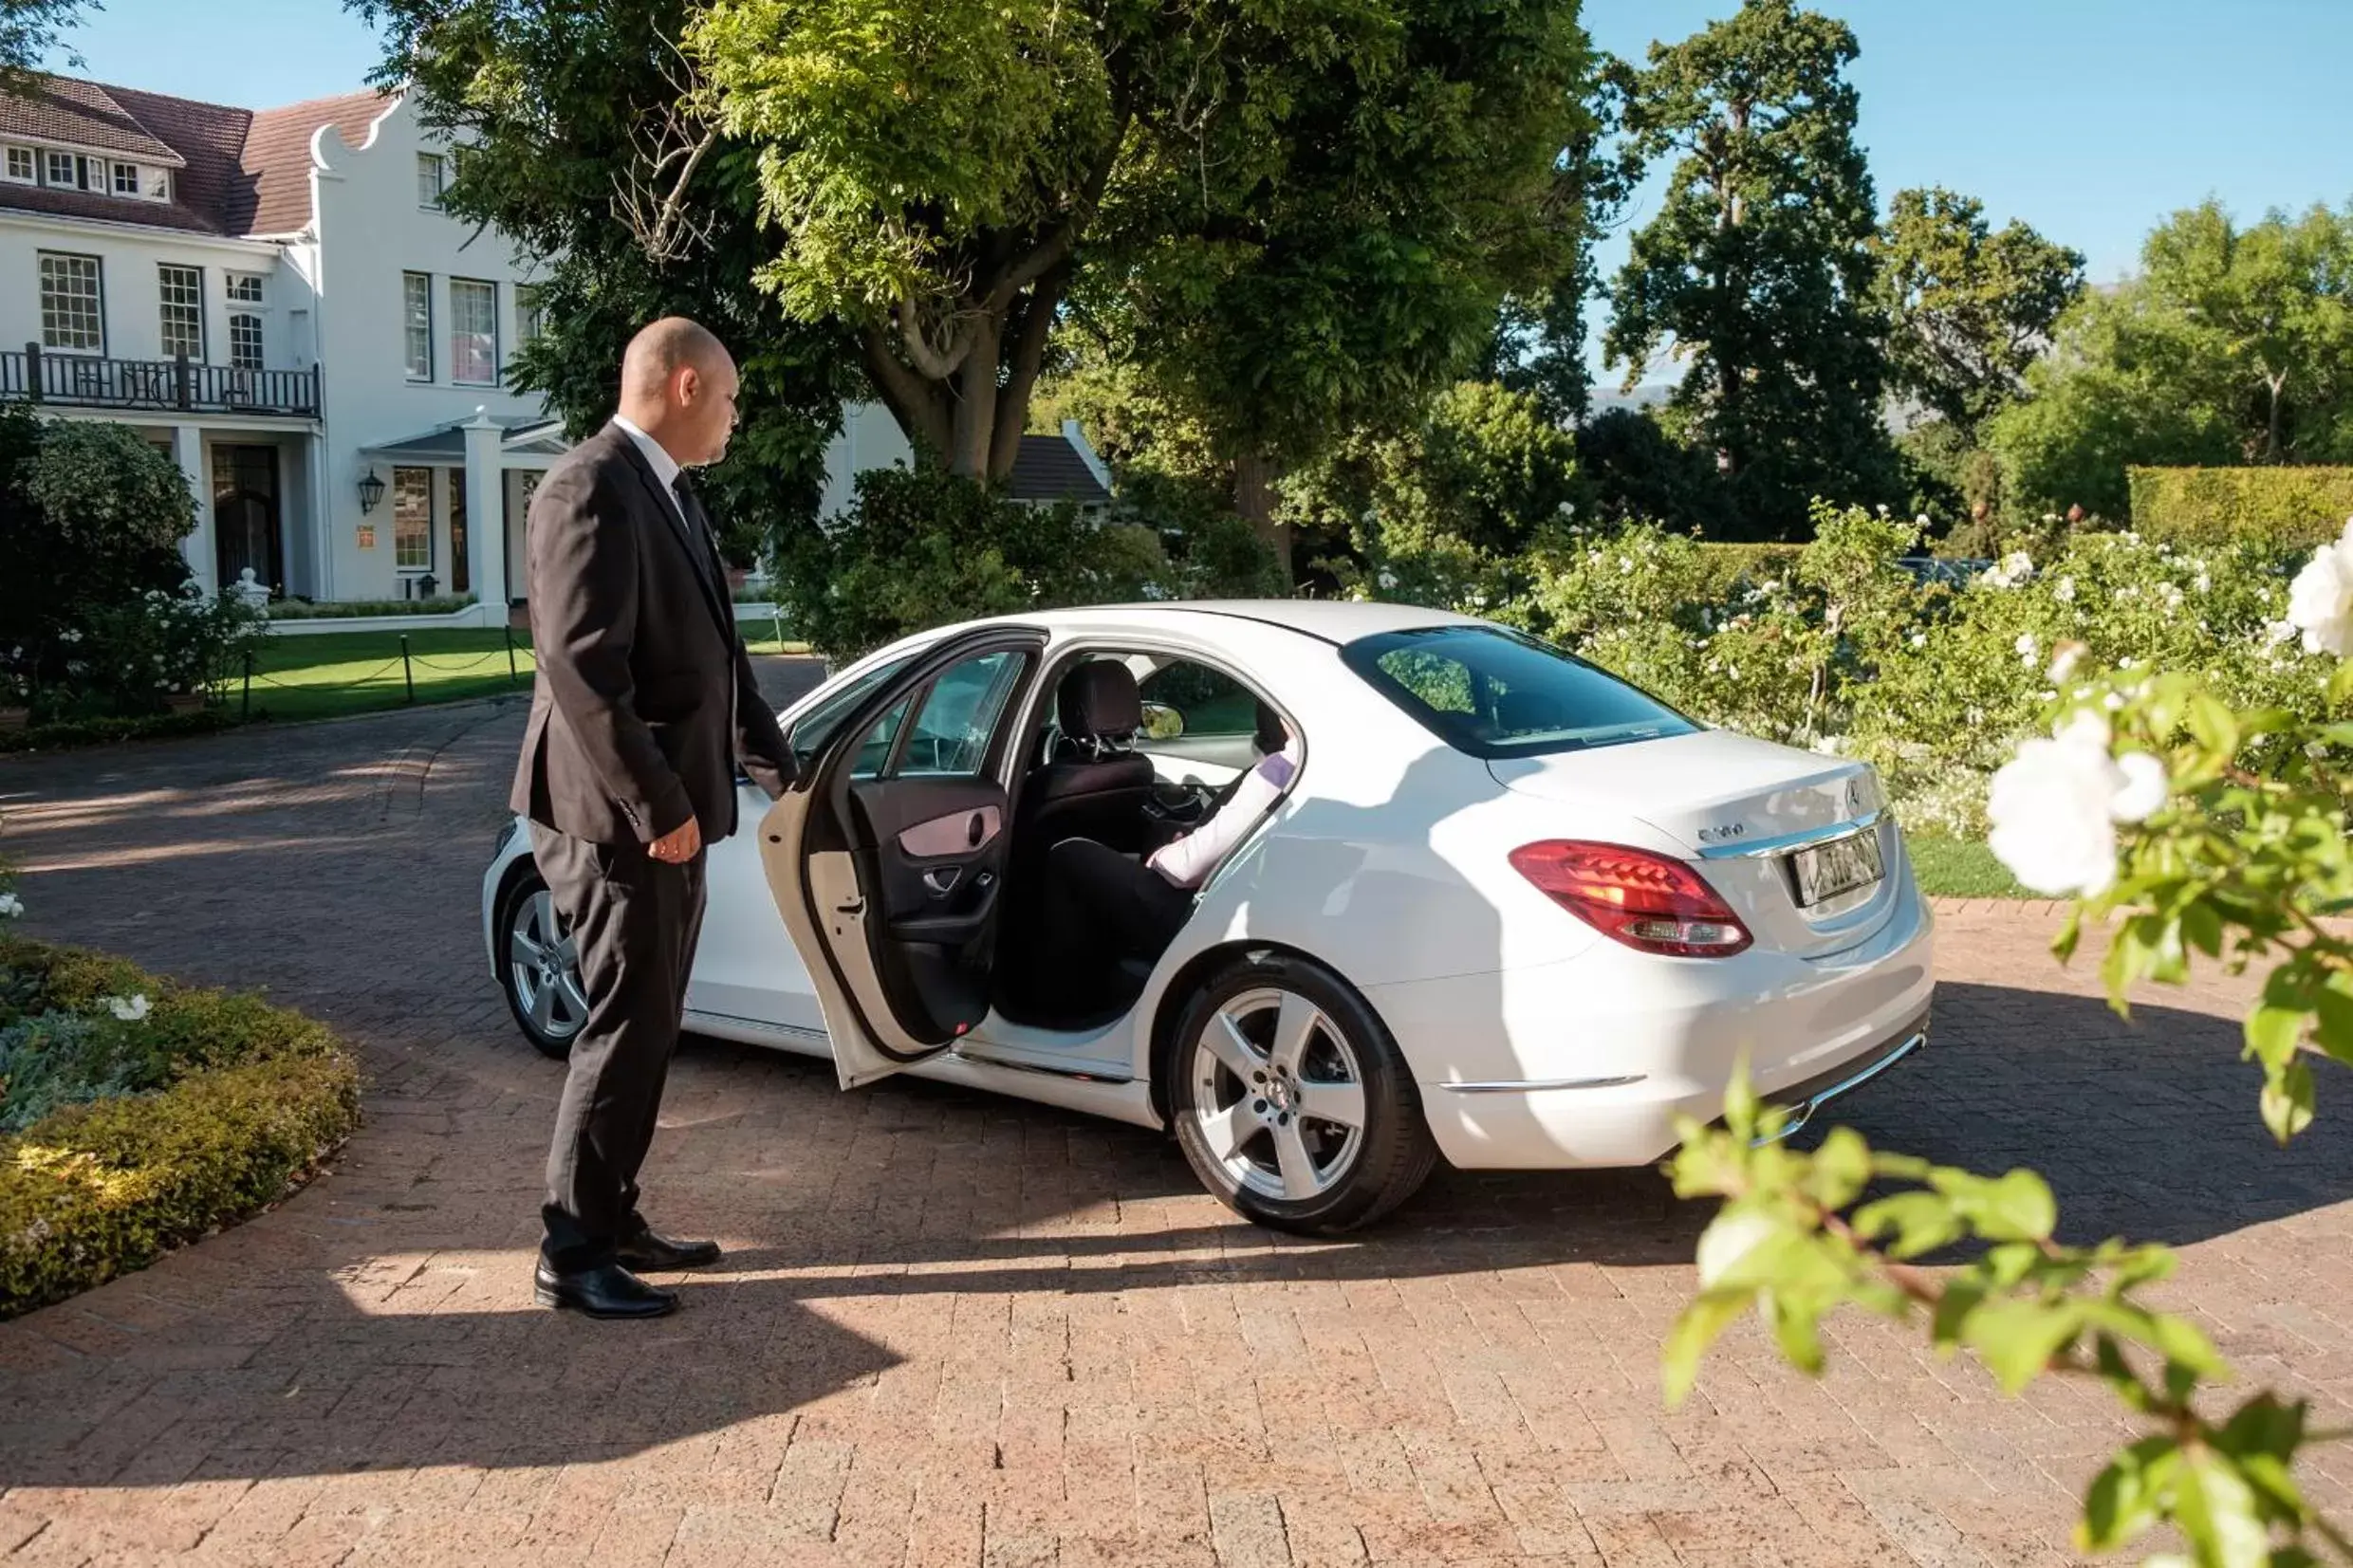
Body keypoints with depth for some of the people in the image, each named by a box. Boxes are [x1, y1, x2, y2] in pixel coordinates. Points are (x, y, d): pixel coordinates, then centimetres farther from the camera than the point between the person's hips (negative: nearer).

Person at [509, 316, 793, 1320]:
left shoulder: (671, 495, 15)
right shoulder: (592, 490, -16)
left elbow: (716, 653, 20)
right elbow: (583, 669, -23)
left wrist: (777, 769, 19)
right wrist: (656, 807, -22)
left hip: (668, 810, 10)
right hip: (620, 818, -10)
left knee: (649, 1028, 15)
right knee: (627, 1030, -3)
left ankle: (612, 1219, 27)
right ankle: (572, 1253, 10)